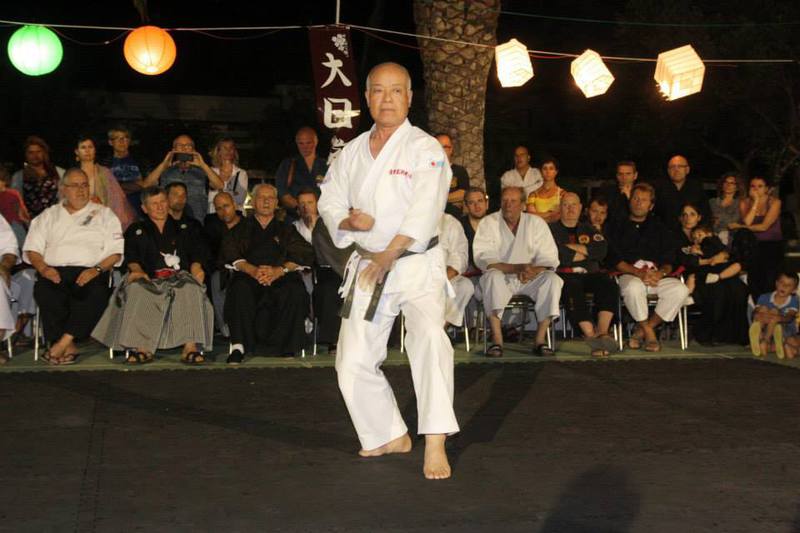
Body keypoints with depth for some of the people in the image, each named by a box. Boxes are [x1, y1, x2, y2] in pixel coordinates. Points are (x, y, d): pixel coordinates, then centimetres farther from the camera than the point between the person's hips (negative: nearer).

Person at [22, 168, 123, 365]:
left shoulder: (104, 214, 18)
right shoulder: (49, 216, 24)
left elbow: (115, 252, 7)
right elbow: (32, 248, 13)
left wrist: (97, 269, -12)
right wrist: (43, 268, -9)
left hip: (89, 272, -1)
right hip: (55, 271, 1)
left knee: (96, 293, -36)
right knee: (44, 291, -33)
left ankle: (64, 341, -32)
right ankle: (69, 347, -26)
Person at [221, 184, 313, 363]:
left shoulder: (286, 229, 25)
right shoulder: (241, 228, 24)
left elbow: (303, 254, 7)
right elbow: (230, 254, 6)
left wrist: (279, 270, -13)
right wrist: (252, 270, -15)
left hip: (280, 277, 0)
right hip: (249, 276, 0)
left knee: (295, 291, -33)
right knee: (241, 289, -35)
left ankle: (287, 345, -21)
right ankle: (238, 346, -32)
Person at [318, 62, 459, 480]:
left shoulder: (425, 149, -8)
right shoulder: (352, 152, 9)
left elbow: (425, 209, -19)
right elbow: (330, 201, 11)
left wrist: (389, 254, -26)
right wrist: (348, 220, -12)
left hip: (416, 264, -5)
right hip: (366, 266, 6)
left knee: (429, 336, -29)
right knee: (354, 361, 7)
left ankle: (435, 444, -26)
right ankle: (391, 436, 27)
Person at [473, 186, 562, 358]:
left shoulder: (536, 223, 3)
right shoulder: (488, 223, -4)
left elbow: (549, 258, -3)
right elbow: (483, 259, -15)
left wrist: (533, 271, -26)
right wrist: (517, 268, -26)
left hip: (530, 280, 2)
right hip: (501, 280, -2)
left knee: (552, 279, -25)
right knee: (493, 276, -34)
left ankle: (540, 340, -24)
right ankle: (497, 341, -37)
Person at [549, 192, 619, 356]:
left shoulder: (588, 229, 25)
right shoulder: (552, 229, 13)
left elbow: (602, 249, 4)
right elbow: (559, 256, -6)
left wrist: (574, 247, -3)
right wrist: (587, 253, 5)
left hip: (589, 274, 4)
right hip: (564, 275, -4)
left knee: (609, 285, -28)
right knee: (573, 290, -38)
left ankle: (602, 332, -38)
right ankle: (591, 335, -44)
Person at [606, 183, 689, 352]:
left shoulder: (659, 228, 24)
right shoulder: (618, 227, 16)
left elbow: (669, 260, 13)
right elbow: (615, 260, 2)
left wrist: (661, 273, -10)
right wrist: (639, 273, -14)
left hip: (658, 276, 3)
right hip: (629, 275, -3)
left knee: (680, 289, -27)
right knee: (634, 288, -39)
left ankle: (643, 330, -15)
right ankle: (649, 333, -18)